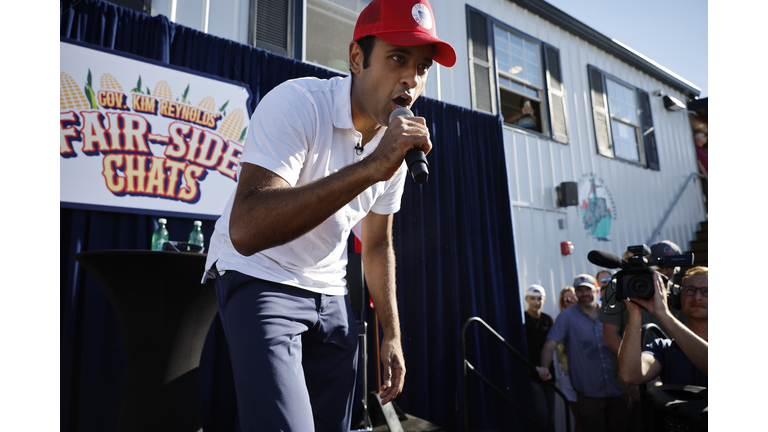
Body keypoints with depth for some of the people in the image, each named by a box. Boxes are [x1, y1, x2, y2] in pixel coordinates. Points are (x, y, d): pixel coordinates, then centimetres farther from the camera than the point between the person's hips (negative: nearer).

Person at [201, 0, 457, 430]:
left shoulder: (400, 144, -1)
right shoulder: (296, 103, -22)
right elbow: (245, 231, -37)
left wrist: (392, 334, 10)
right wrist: (370, 166, -41)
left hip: (330, 293, 6)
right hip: (258, 279, -5)